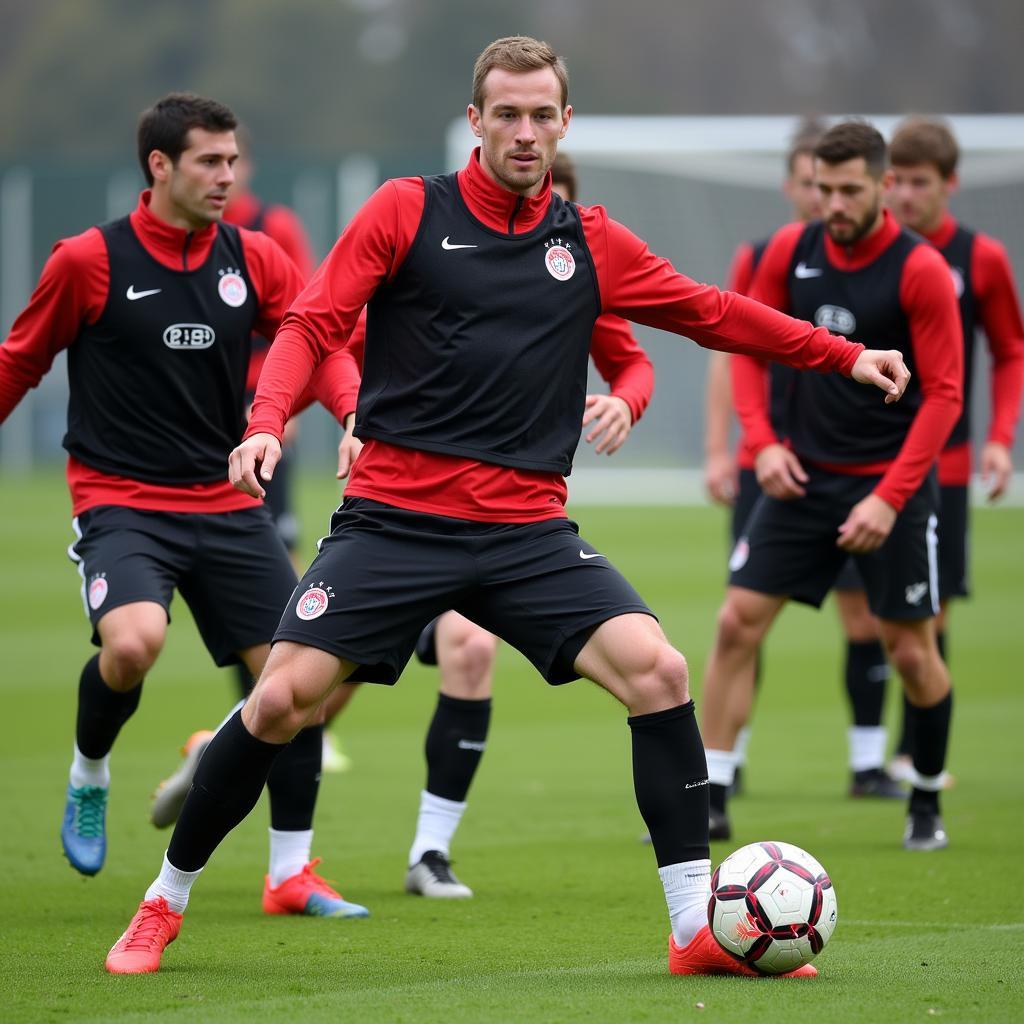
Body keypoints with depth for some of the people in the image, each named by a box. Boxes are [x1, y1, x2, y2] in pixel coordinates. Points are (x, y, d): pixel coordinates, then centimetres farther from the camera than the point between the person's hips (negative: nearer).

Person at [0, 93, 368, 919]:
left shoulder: (253, 258, 3)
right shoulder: (88, 262, -6)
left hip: (224, 503, 4)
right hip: (120, 502, -4)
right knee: (134, 641, -31)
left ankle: (291, 875, 11)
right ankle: (88, 777, 2)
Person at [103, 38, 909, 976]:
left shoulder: (591, 244, 9)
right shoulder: (406, 212, 1)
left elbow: (713, 314, 19)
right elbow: (313, 325, -3)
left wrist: (845, 356, 17)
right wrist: (268, 423, -21)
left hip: (528, 530, 2)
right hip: (393, 517, -2)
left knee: (656, 667, -17)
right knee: (282, 697, -11)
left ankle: (698, 927, -9)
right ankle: (165, 902, 12)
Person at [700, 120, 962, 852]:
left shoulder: (920, 270, -12)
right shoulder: (791, 250, 0)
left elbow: (944, 394, -12)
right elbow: (748, 345, 11)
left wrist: (890, 497, -18)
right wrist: (762, 441, -4)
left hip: (891, 483, -3)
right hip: (803, 475, 4)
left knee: (910, 649, 0)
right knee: (738, 623, -5)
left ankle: (928, 804, 21)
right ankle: (710, 798, 1)